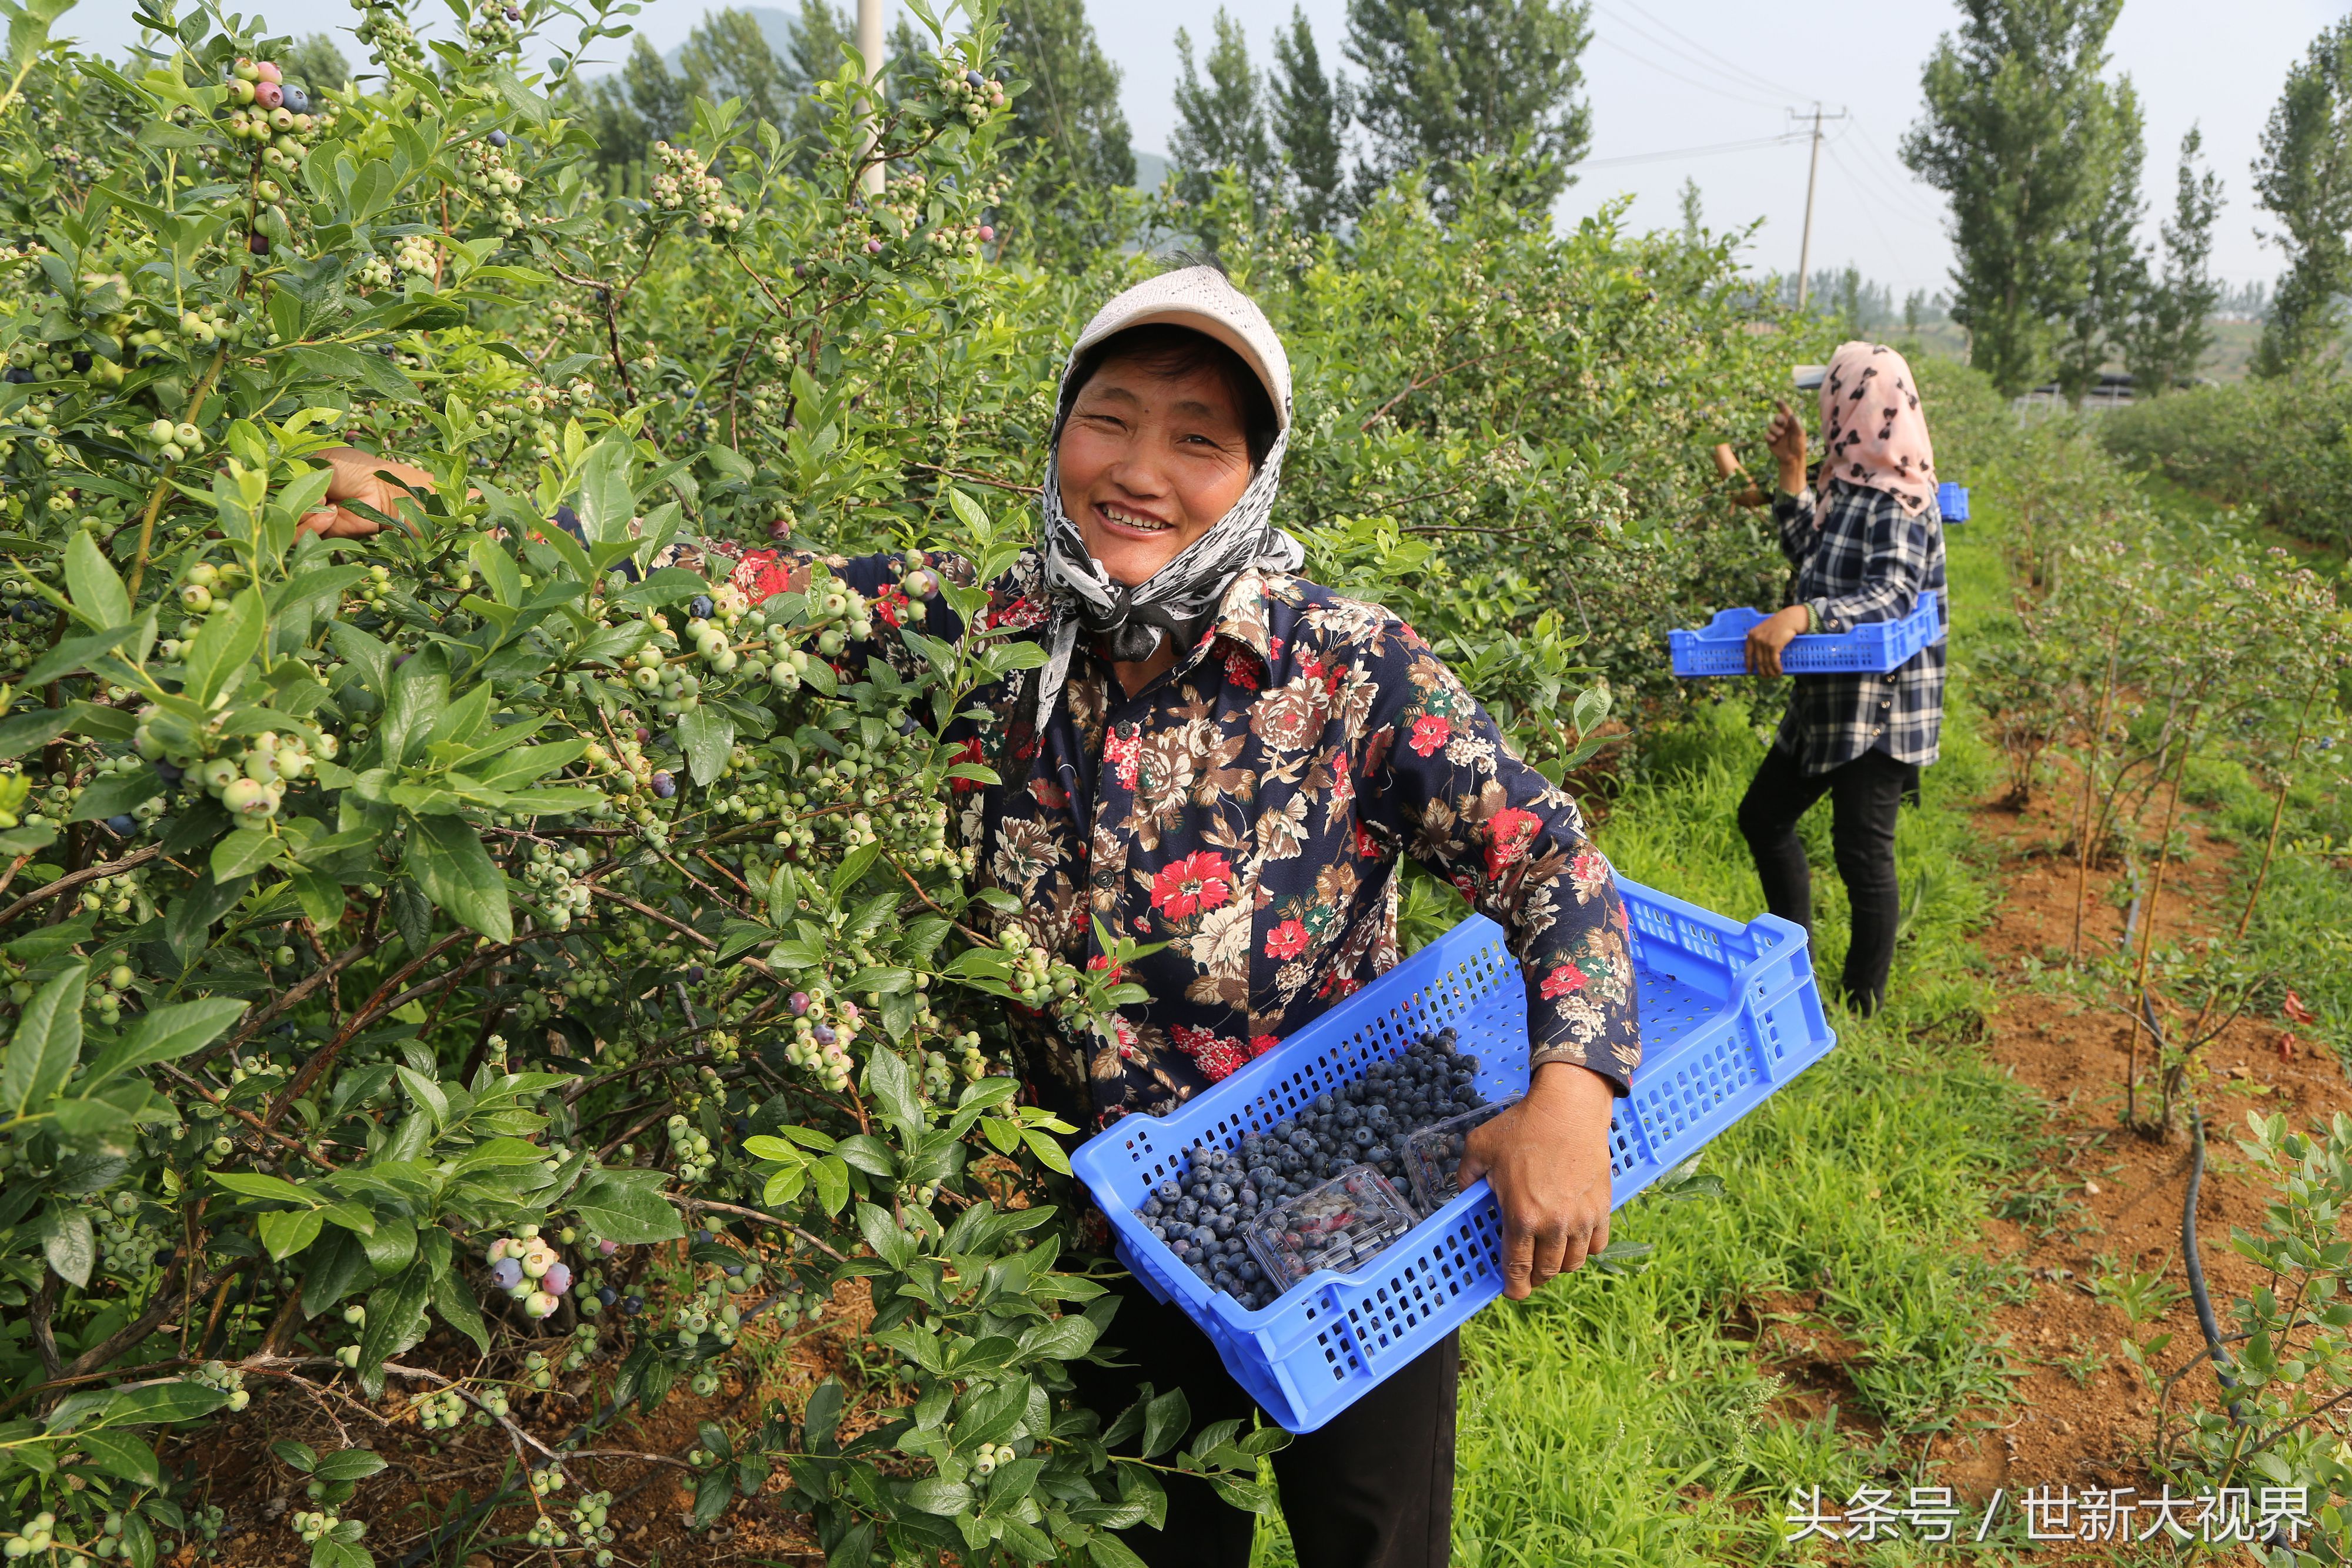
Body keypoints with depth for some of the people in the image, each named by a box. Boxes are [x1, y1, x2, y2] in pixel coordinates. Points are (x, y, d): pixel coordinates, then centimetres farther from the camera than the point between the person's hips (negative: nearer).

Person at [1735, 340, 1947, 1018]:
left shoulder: (1897, 504, -18)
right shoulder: (1851, 485, 10)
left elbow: (1892, 596, -29)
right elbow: (1810, 559, 15)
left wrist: (1800, 616, -44)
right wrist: (1792, 472, 10)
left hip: (1881, 707, -10)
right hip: (1830, 697, 10)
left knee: (1861, 851, -2)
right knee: (1763, 815, 17)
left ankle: (1863, 1005, 13)